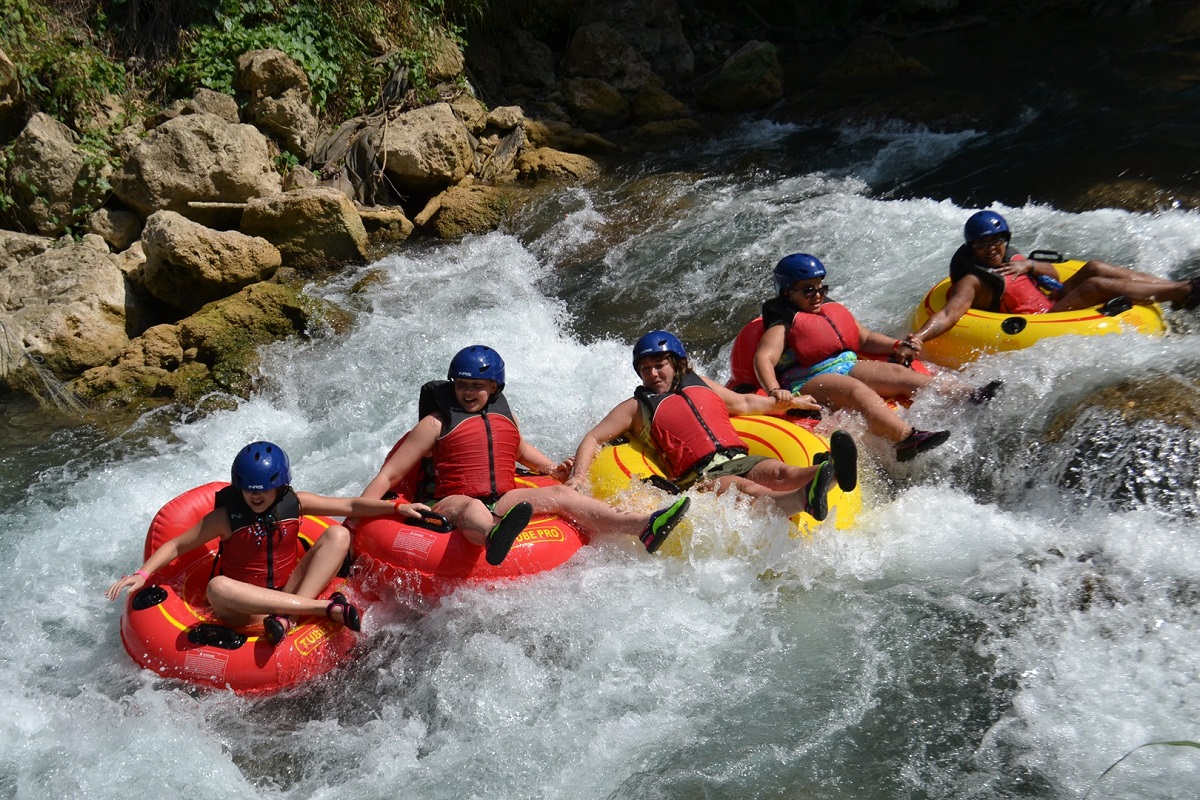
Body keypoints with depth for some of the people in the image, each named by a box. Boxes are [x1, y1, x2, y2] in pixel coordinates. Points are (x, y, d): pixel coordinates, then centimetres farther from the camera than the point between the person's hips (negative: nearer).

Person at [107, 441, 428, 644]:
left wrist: (397, 507, -6)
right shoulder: (226, 517, -7)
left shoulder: (294, 503, 0)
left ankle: (288, 617, -33)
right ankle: (328, 607, -43)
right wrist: (143, 574, -18)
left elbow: (350, 505, 2)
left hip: (288, 591, 3)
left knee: (338, 535, -14)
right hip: (245, 608, -3)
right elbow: (176, 545, -4)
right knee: (217, 587, -39)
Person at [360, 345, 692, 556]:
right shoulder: (437, 424, 2)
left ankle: (641, 527, -38)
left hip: (504, 503, 5)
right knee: (471, 507, -39)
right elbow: (388, 475, -1)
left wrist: (552, 468, 26)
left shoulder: (505, 416, 18)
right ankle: (493, 538, -80)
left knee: (560, 493, -17)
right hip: (451, 506, -5)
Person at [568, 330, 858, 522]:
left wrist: (787, 402, 33)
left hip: (741, 460, 5)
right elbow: (593, 439, 8)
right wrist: (579, 476, -9)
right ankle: (805, 499, -65)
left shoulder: (699, 383, 27)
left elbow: (743, 403, 40)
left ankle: (829, 471, -59)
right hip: (699, 479, -5)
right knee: (745, 488, -35)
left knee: (779, 472, -28)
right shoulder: (637, 407, 14)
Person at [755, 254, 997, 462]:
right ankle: (907, 440, -58)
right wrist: (775, 391, -37)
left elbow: (865, 339, 25)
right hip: (810, 384, -8)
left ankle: (971, 396, -23)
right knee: (858, 391, -35)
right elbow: (763, 359, -18)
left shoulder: (834, 311, 21)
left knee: (900, 373, -12)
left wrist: (897, 347, 7)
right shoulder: (782, 327, -2)